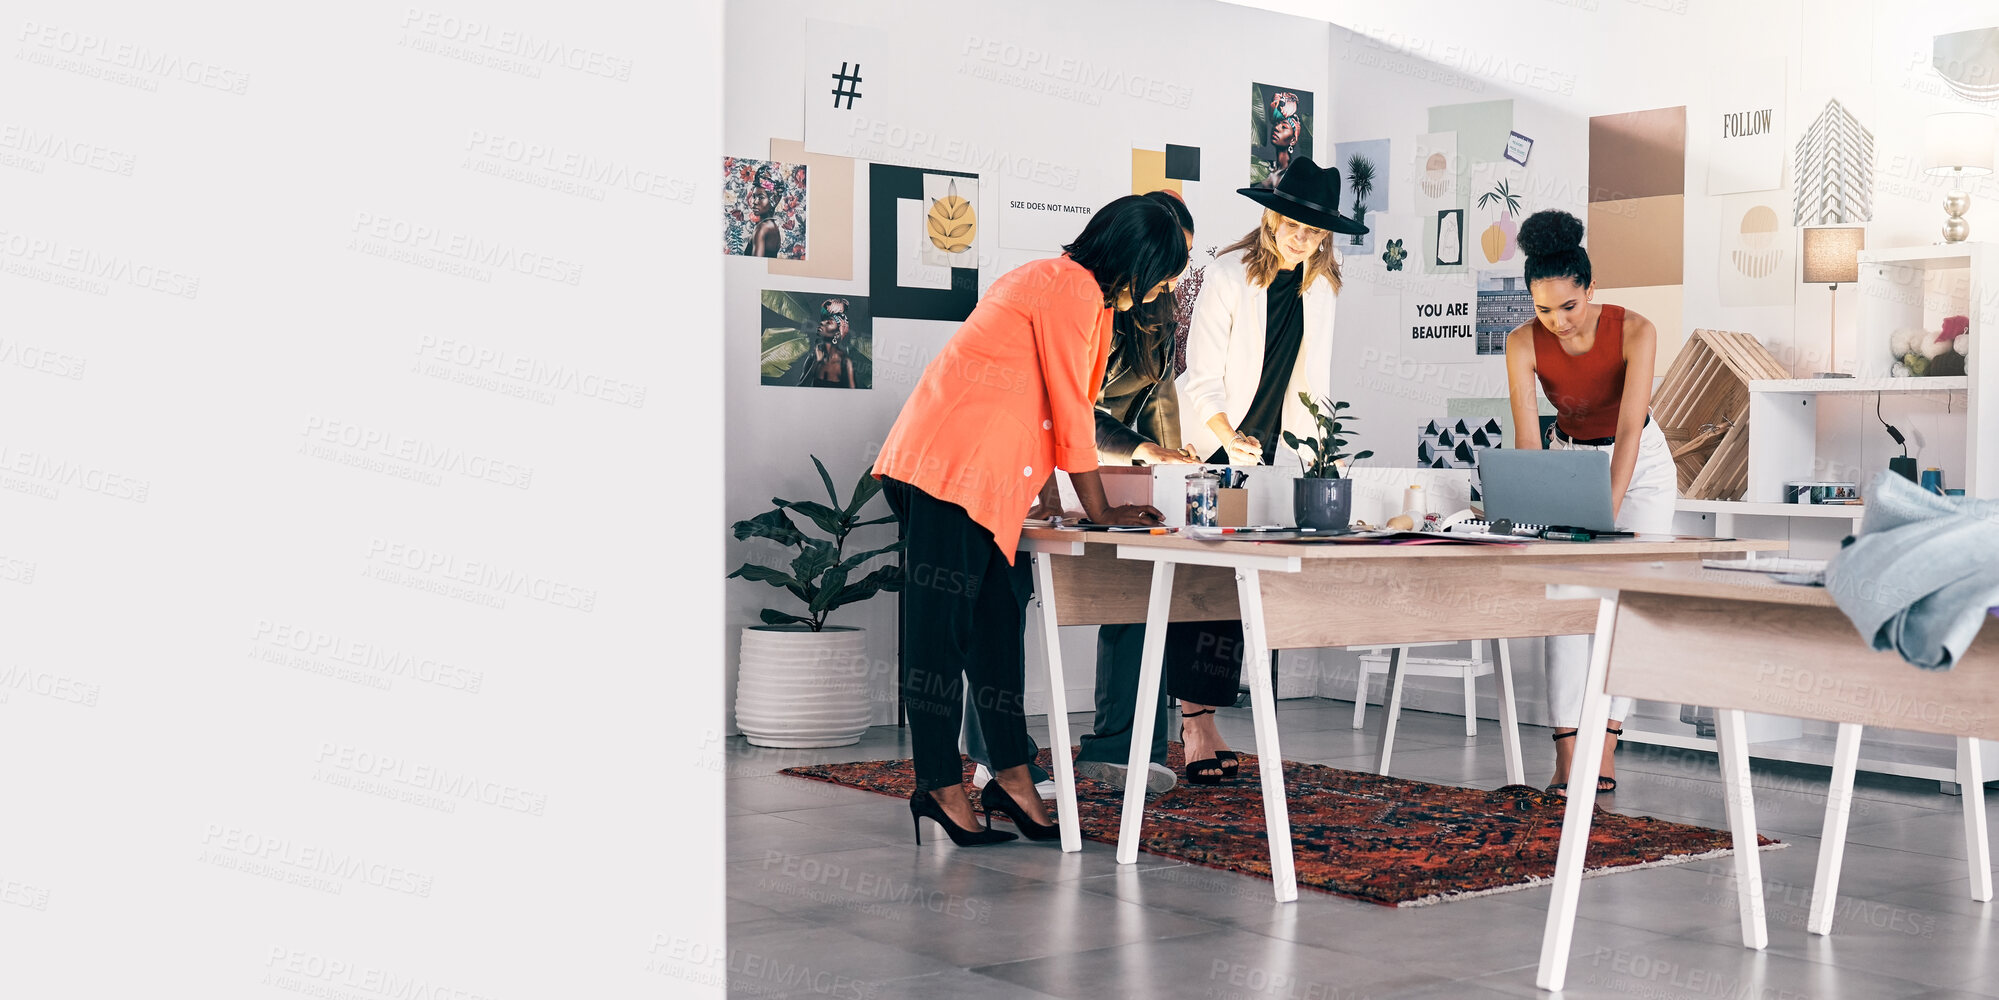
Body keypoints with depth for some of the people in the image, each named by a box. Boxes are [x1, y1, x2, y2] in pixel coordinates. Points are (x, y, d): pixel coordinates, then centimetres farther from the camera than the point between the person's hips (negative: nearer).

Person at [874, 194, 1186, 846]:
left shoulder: (1058, 282, 21)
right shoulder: (1074, 291, -11)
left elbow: (1058, 409, 22)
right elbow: (1071, 410, -10)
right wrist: (1100, 511, 0)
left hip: (980, 474, 11)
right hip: (953, 467, -11)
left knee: (1000, 617, 8)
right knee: (942, 625, -6)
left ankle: (1012, 775, 11)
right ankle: (942, 786, -1)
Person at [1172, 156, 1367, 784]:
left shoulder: (1319, 288, 6)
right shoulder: (1229, 275, -13)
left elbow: (1310, 381, 9)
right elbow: (1203, 378, -18)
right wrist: (1228, 441, -32)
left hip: (1262, 450, 5)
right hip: (1206, 444, -5)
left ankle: (1202, 718, 6)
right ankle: (1195, 724, -9)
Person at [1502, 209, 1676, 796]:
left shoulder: (1635, 331, -28)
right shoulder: (1524, 344, -22)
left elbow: (1630, 428, -36)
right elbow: (1527, 439, -27)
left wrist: (1608, 508, -46)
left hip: (1640, 463, -1)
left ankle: (1604, 752, -7)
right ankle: (1567, 756, -13)